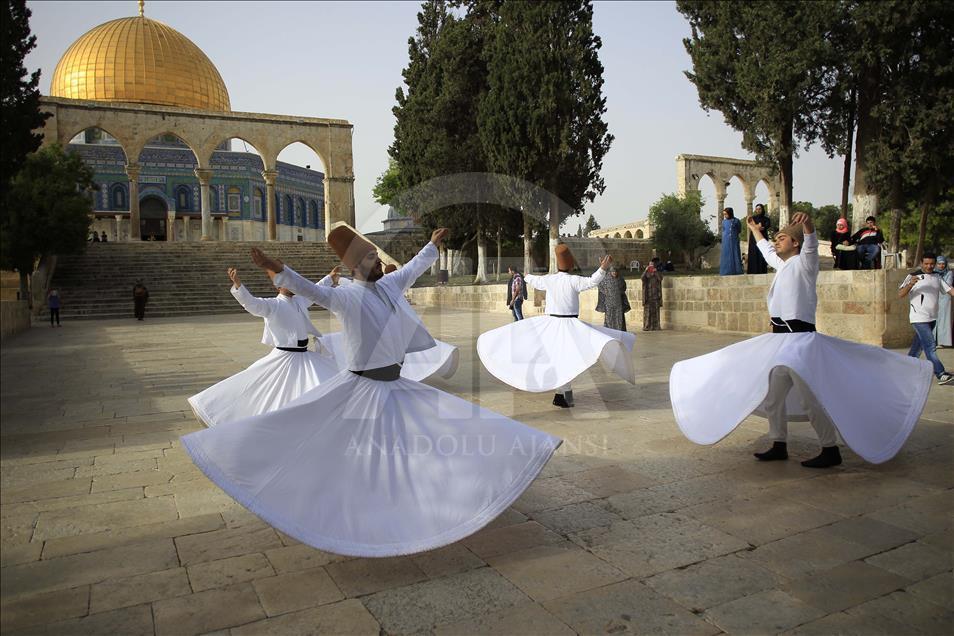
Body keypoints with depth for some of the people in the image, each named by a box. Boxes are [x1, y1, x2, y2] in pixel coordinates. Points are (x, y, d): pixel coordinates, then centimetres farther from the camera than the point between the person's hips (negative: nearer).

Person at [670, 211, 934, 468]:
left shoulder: (803, 263, -5)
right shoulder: (783, 265, 18)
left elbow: (811, 244, -28)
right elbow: (767, 250, 39)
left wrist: (808, 224, -48)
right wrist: (755, 230, 53)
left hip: (799, 339, -9)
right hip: (779, 339, 9)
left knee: (810, 397, -9)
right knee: (771, 395, 12)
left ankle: (831, 450, 3)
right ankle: (779, 445, 23)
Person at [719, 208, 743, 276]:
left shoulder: (736, 221, 0)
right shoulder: (724, 222, 7)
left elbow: (739, 231, 11)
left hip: (734, 242, -2)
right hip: (726, 243, 2)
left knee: (736, 257, -4)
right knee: (726, 257, -1)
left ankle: (737, 273, -2)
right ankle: (726, 273, 1)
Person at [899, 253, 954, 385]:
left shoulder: (937, 278, 13)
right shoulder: (913, 276, -6)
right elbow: (900, 295, -12)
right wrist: (910, 284, -30)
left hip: (932, 318, 7)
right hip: (919, 318, -7)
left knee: (918, 346, 15)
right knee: (930, 346, -11)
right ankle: (941, 375, -13)